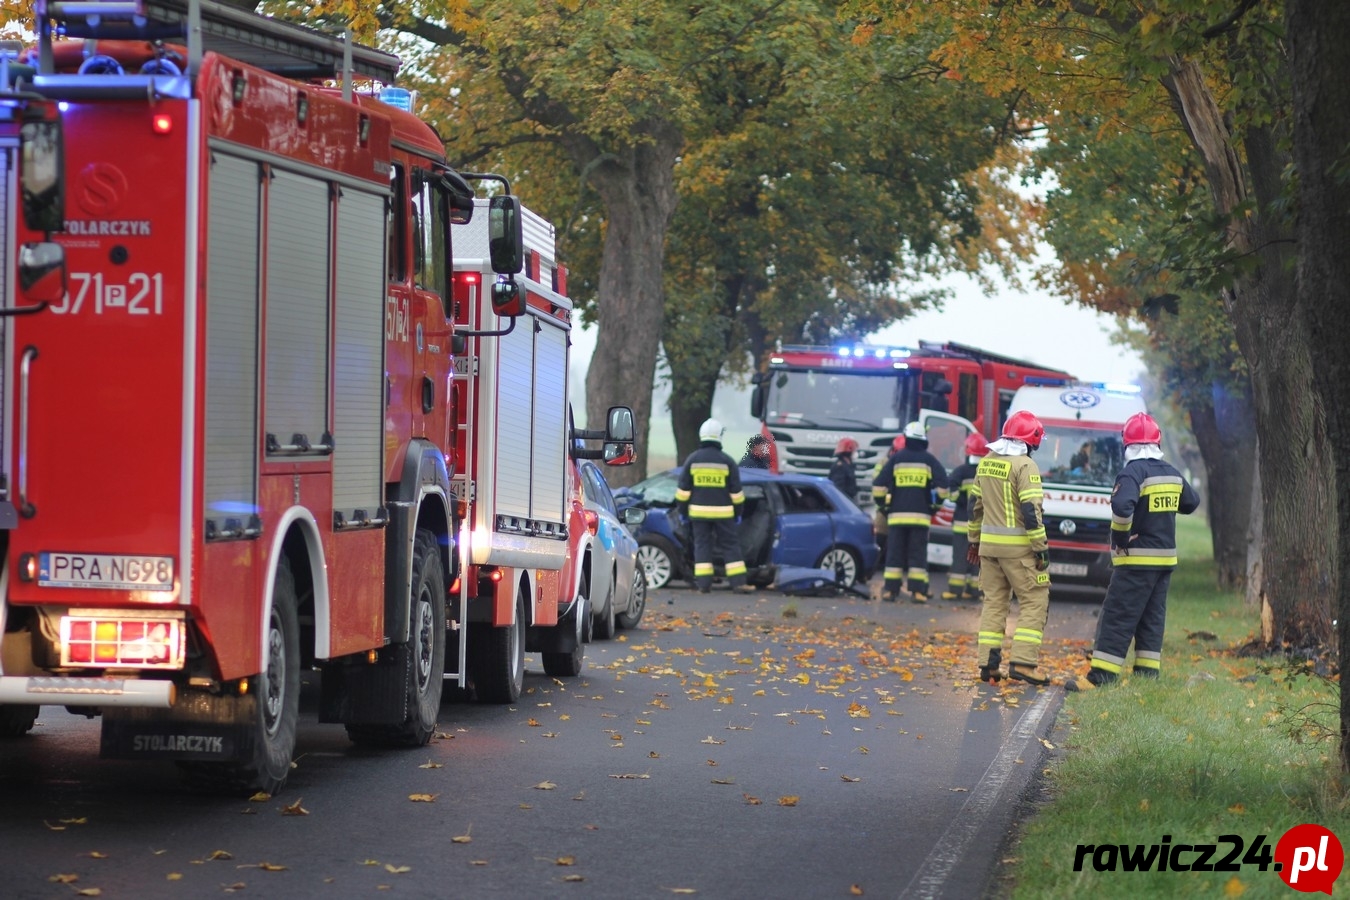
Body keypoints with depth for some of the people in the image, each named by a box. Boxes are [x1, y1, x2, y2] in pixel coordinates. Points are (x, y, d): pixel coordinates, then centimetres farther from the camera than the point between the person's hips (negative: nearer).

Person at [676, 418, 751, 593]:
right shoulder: (727, 461, -4)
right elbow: (736, 492, 1)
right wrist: (737, 512, 12)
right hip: (723, 512, -1)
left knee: (702, 546, 5)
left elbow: (683, 490, 1)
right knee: (730, 546, 4)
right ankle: (738, 582, -1)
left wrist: (683, 510, 11)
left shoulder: (693, 460, 0)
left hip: (698, 512, 1)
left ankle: (703, 584, -1)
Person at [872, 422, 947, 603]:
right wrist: (936, 504, 12)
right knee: (918, 554, 1)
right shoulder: (929, 460, 3)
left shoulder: (896, 459, 4)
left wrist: (882, 504, 13)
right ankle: (918, 591, -5)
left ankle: (890, 589, 2)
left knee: (895, 553, 4)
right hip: (921, 515, 0)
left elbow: (879, 485, 1)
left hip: (897, 514, 0)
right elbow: (942, 485, -1)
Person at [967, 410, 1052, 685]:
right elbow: (1031, 511, -17)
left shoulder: (986, 463, 10)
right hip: (1018, 547, -7)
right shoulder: (1024, 466, -13)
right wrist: (1041, 548, -13)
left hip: (989, 544, 7)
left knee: (993, 601, 12)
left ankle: (988, 664, 10)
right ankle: (1022, 662, -9)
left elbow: (975, 505, 16)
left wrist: (974, 539, 25)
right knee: (1034, 602, 0)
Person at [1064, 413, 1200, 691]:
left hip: (1136, 560, -7)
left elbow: (1122, 506, -31)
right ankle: (1148, 673, 14)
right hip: (1165, 558, 7)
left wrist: (1120, 537, -16)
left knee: (1118, 618, -7)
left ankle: (1100, 675, -10)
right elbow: (1191, 502, 26)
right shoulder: (1172, 474, 9)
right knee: (1152, 619, 14)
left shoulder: (1133, 473, -15)